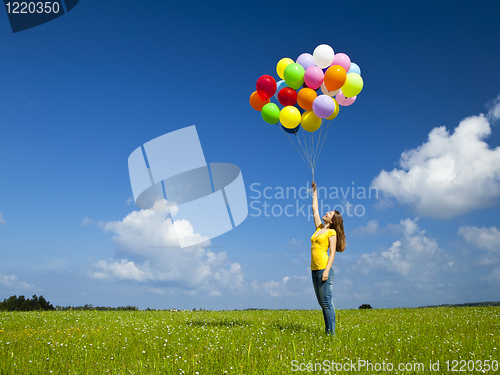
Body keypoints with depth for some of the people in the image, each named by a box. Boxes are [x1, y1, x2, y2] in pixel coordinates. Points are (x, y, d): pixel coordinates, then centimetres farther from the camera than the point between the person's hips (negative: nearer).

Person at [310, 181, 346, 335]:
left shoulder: (332, 232, -3)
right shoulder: (319, 228, 15)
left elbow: (332, 253, -9)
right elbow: (314, 209, 23)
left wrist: (327, 270, -19)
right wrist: (314, 191, 27)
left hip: (324, 269, -7)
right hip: (314, 270, 8)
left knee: (326, 302, -6)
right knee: (322, 303, 9)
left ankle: (331, 332, -1)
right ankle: (327, 331, 15)